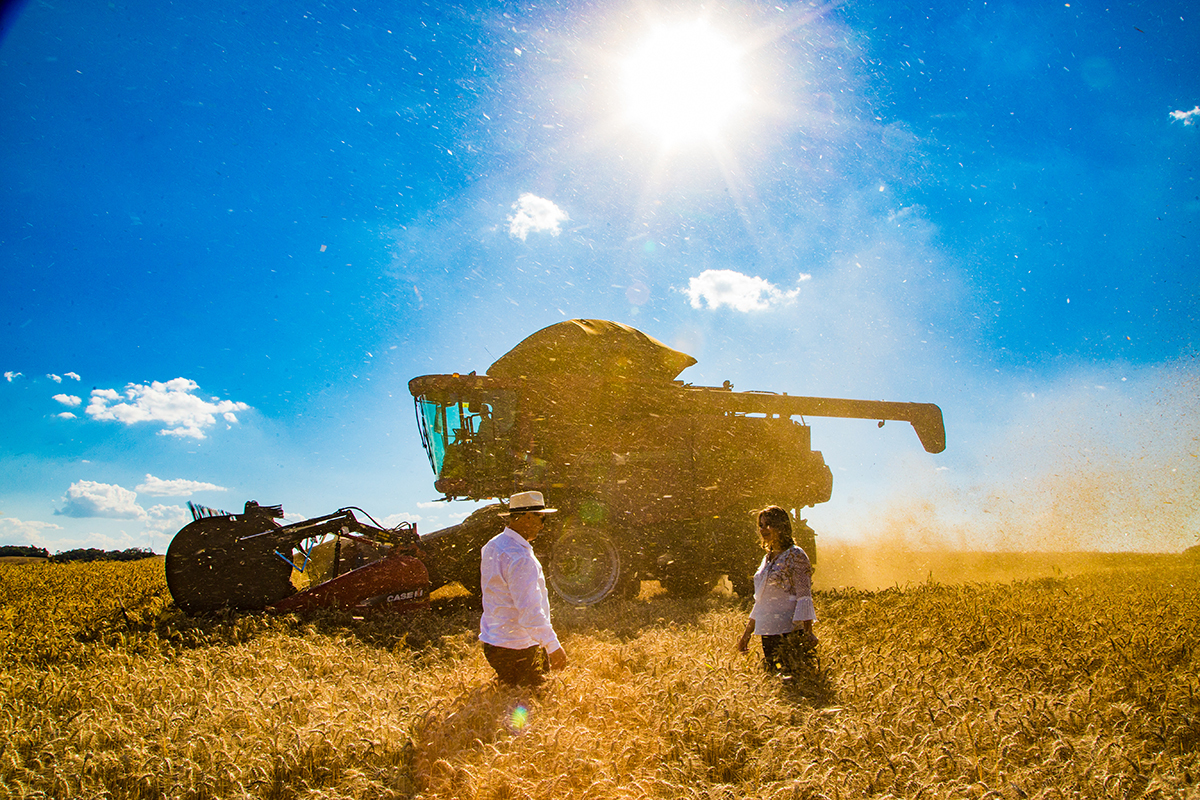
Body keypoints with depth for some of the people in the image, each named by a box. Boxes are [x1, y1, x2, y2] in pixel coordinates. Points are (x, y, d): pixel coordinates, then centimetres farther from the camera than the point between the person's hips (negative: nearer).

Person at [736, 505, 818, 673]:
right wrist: (747, 633, 20)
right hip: (767, 632, 8)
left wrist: (808, 632, -21)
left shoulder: (795, 555, -7)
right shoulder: (767, 558, 15)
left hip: (788, 631, -8)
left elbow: (804, 598, -13)